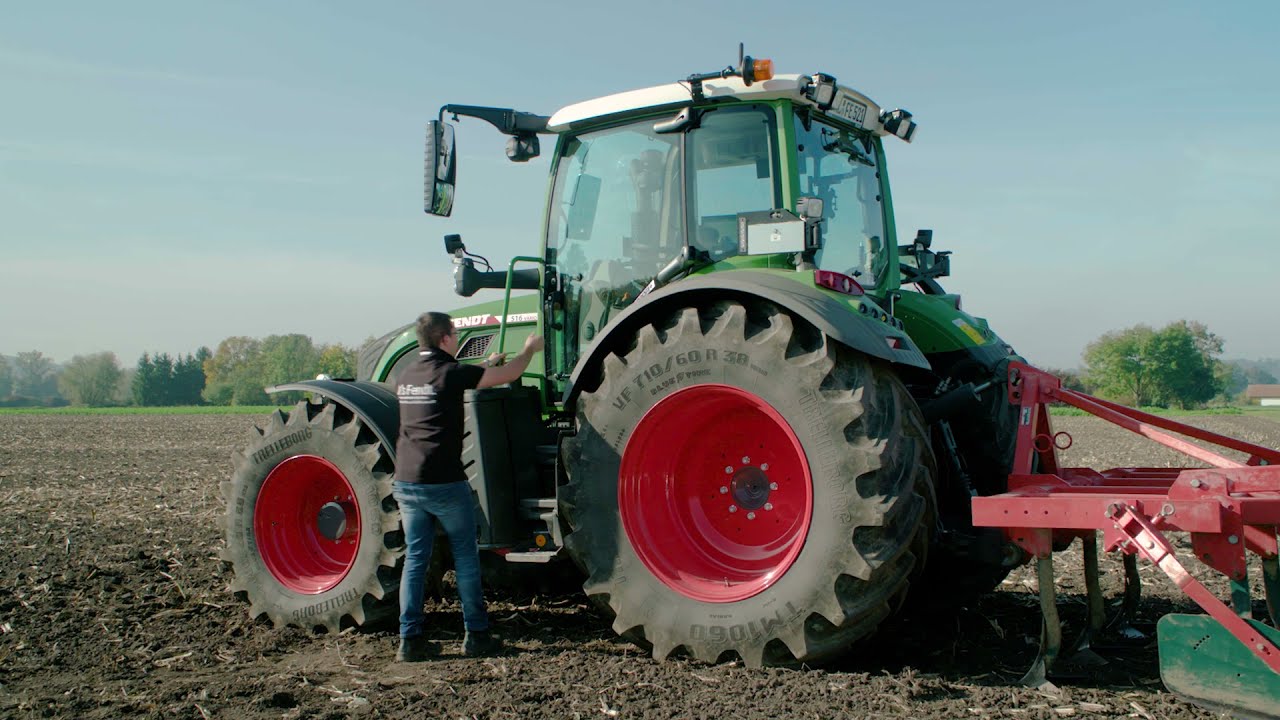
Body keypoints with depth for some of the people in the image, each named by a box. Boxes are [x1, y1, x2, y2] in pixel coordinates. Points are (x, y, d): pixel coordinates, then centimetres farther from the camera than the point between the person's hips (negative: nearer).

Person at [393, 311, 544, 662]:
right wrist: (530, 348, 15)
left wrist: (485, 366, 38)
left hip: (406, 482, 6)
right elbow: (509, 374, -4)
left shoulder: (406, 377, 12)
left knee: (415, 558, 9)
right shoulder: (450, 373, -9)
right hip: (444, 482, -6)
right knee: (465, 556, 6)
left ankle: (410, 640, 9)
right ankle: (476, 635, 10)